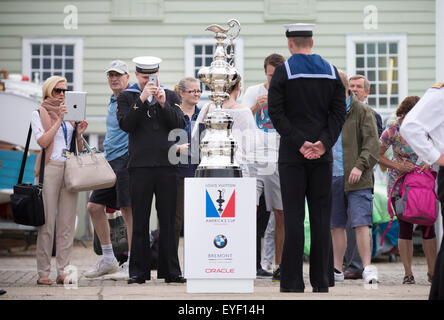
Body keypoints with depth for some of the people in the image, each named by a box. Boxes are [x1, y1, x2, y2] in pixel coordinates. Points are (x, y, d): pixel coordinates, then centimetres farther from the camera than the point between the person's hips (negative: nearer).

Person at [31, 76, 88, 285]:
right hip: (50, 168, -5)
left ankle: (63, 271, 3)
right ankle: (43, 272, -5)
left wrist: (79, 133, 0)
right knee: (47, 222, -7)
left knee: (68, 223, 1)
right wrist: (59, 120, -10)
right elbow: (43, 141, -10)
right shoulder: (39, 114, 5)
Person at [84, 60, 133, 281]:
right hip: (110, 160, 9)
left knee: (128, 209, -8)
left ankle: (131, 264, -4)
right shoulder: (112, 101, 23)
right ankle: (108, 260, 14)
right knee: (94, 206, 6)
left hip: (126, 158, -9)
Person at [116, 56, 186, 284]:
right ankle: (139, 271, 5)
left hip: (167, 165, 1)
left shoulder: (171, 96, 11)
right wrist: (141, 100, -15)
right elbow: (125, 124, -9)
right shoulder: (126, 98, 7)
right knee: (140, 221, 0)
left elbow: (180, 126, 0)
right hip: (140, 166, -1)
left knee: (168, 220, 4)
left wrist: (163, 104, -11)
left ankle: (171, 271, 8)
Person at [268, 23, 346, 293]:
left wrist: (299, 142, -10)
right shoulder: (331, 71, 9)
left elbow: (276, 112, -10)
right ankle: (322, 280, 6)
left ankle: (293, 282, -2)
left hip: (292, 155, -3)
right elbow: (340, 111, 2)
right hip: (323, 154, 3)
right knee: (321, 216, 6)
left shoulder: (283, 71, -3)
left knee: (294, 217, -2)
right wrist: (324, 142, -5)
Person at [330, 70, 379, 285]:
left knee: (361, 223, -11)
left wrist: (360, 165, -17)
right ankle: (337, 270, 13)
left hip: (356, 179, -5)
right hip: (332, 178, 5)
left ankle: (367, 267, -10)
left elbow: (372, 143, -5)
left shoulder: (362, 112, 1)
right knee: (336, 225, 7)